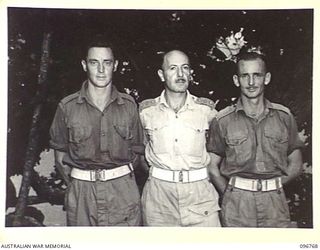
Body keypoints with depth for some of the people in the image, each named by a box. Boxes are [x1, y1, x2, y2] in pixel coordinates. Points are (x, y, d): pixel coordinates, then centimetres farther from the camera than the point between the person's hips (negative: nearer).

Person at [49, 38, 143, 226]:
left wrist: (121, 179, 4)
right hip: (81, 195, 0)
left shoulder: (129, 105, 2)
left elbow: (135, 149, 10)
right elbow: (60, 151, 8)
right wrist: (75, 183, 3)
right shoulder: (67, 107, 0)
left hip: (123, 191, 1)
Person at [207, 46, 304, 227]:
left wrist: (273, 186, 0)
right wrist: (230, 193, -5)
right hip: (236, 205, -1)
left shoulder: (284, 116, 5)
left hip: (275, 202, 1)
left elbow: (295, 165, 10)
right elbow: (212, 167, 4)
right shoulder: (223, 120, 1)